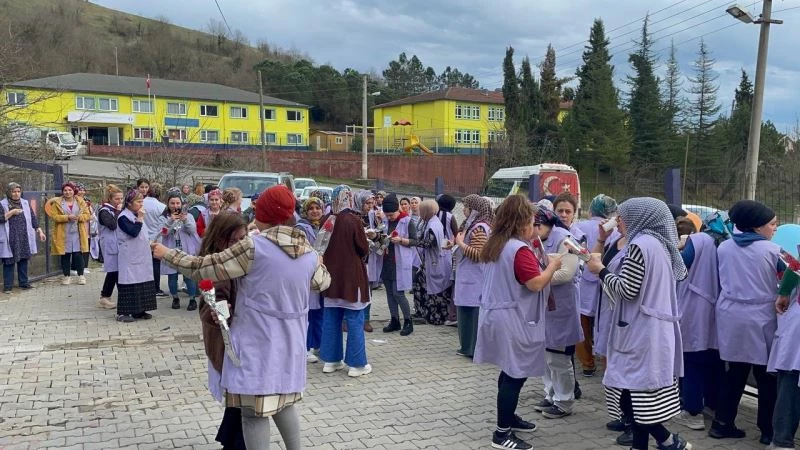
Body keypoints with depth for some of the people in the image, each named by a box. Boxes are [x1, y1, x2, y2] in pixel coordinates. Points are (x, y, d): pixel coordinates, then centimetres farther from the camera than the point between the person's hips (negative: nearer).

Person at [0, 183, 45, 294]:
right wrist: (12, 212, -16)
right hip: (10, 239, -4)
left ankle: (23, 283, 18)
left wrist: (39, 231, 7)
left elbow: (33, 218, 12)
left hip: (24, 238, 4)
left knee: (24, 260, 8)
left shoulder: (25, 203, 11)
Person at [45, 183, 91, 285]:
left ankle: (81, 276, 8)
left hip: (78, 233, 0)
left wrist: (79, 217, -15)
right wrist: (67, 217, -17)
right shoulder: (57, 202, 4)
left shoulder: (80, 202, 9)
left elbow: (87, 215, 6)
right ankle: (67, 276, 14)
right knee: (65, 255, 4)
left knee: (78, 254, -2)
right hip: (64, 234, 0)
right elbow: (54, 216, -5)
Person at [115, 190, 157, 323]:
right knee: (128, 284, -7)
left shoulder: (137, 216, 15)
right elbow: (133, 232, -26)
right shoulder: (123, 217, -12)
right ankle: (122, 312, -1)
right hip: (129, 258, -8)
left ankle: (138, 310, 17)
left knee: (142, 282, 9)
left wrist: (150, 244, 16)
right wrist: (140, 218, -19)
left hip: (141, 257, 9)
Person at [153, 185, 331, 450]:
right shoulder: (308, 252, 2)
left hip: (258, 343, -6)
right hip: (289, 343, 6)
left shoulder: (254, 246, -16)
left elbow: (203, 268, -10)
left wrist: (167, 254, 5)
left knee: (254, 412, 3)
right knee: (283, 401, 23)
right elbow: (323, 282, 22)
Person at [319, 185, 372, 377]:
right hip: (351, 276, -5)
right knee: (354, 320, 1)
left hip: (332, 275, 5)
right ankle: (356, 364, 5)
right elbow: (364, 249, -10)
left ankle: (331, 360, 19)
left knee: (330, 319, 12)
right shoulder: (353, 220, -15)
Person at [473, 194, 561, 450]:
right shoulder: (520, 250, -20)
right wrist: (552, 266, -7)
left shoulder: (495, 245, 10)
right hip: (514, 320, -10)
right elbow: (536, 283, -22)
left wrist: (542, 264, 17)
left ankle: (508, 417, 33)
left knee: (510, 371, 20)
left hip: (498, 315, 10)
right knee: (516, 375, -4)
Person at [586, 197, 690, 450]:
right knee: (641, 390, 12)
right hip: (655, 329, 9)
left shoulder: (640, 244, -15)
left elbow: (628, 290, -19)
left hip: (641, 332, -9)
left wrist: (601, 270, -5)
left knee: (632, 390, -2)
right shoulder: (658, 243, 13)